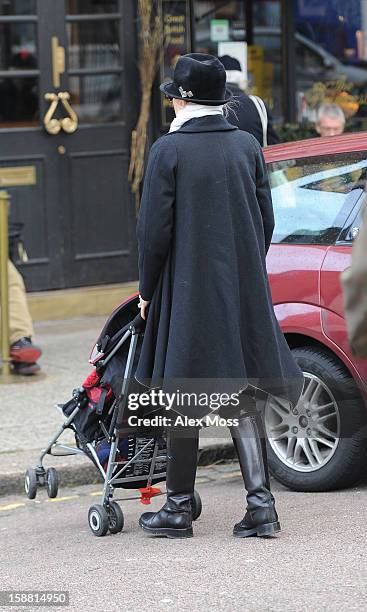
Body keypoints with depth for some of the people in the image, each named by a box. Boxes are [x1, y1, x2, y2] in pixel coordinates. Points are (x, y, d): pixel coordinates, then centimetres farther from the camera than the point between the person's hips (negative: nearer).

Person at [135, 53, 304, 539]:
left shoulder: (168, 150, -10)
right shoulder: (247, 146, 4)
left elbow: (155, 228, -10)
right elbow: (265, 221, 8)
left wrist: (147, 290, 2)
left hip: (189, 292, -4)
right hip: (244, 292, 4)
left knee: (185, 400, 5)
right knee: (240, 399, 8)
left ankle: (179, 508, 12)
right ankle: (260, 502, -3)